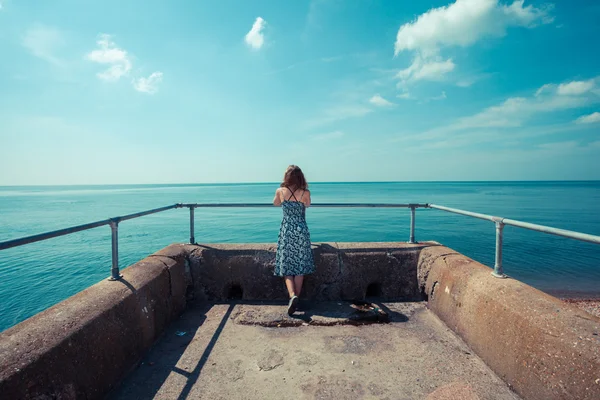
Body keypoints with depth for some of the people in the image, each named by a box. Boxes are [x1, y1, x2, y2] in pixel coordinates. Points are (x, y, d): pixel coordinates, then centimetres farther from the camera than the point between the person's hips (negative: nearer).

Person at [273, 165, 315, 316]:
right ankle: (296, 297, 13)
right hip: (301, 231, 0)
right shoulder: (305, 193, -7)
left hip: (286, 231, 0)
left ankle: (292, 296, -14)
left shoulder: (280, 191, -5)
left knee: (286, 267, 6)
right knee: (300, 267, 10)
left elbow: (275, 203, 16)